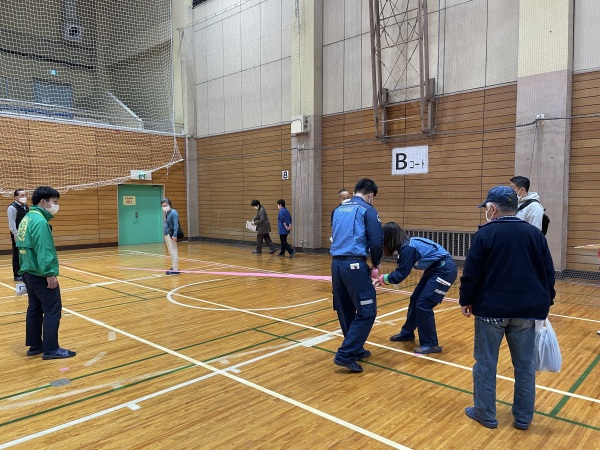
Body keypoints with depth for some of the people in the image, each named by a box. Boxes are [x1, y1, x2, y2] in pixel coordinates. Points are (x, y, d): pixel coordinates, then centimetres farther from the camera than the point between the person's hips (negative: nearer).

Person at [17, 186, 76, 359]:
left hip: (28, 273, 10)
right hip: (40, 275, -10)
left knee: (35, 309, 16)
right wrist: (50, 274, -22)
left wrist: (26, 270, 22)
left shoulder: (27, 219, 12)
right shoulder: (40, 221, -19)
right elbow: (43, 251, -24)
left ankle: (35, 346, 23)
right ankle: (51, 349, 2)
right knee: (52, 311, -3)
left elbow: (25, 246, 18)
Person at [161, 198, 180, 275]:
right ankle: (173, 267, 25)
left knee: (173, 252, -8)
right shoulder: (167, 213, 14)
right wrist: (166, 235, 14)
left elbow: (176, 225, -19)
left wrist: (174, 235, -25)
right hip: (167, 235, 10)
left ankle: (175, 269, -7)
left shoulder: (173, 213, -13)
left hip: (171, 235, -10)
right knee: (170, 252, 16)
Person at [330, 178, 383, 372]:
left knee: (346, 310, 15)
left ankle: (356, 349, 28)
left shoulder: (339, 210, 18)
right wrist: (376, 262, 8)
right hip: (354, 265, -7)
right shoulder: (367, 210, -2)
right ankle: (345, 354, -3)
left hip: (336, 263, 8)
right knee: (366, 311, 0)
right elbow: (376, 241, -8)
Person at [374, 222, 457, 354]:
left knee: (423, 305, -10)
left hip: (445, 270, -10)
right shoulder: (406, 244, 3)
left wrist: (384, 278, -5)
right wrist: (383, 279, 2)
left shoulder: (408, 248, -25)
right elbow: (401, 270, 9)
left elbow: (400, 275, -20)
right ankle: (407, 333, 29)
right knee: (415, 300, 13)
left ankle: (430, 344, 3)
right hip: (435, 269, 10)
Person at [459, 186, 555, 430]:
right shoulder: (535, 233, 5)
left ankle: (485, 414, 18)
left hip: (491, 308, -4)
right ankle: (523, 417, 24)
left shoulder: (485, 233, -8)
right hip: (527, 309, 4)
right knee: (525, 364, 13)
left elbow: (471, 273, -8)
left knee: (486, 362, 8)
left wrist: (465, 300, 3)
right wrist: (546, 302, 20)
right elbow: (548, 273, 10)